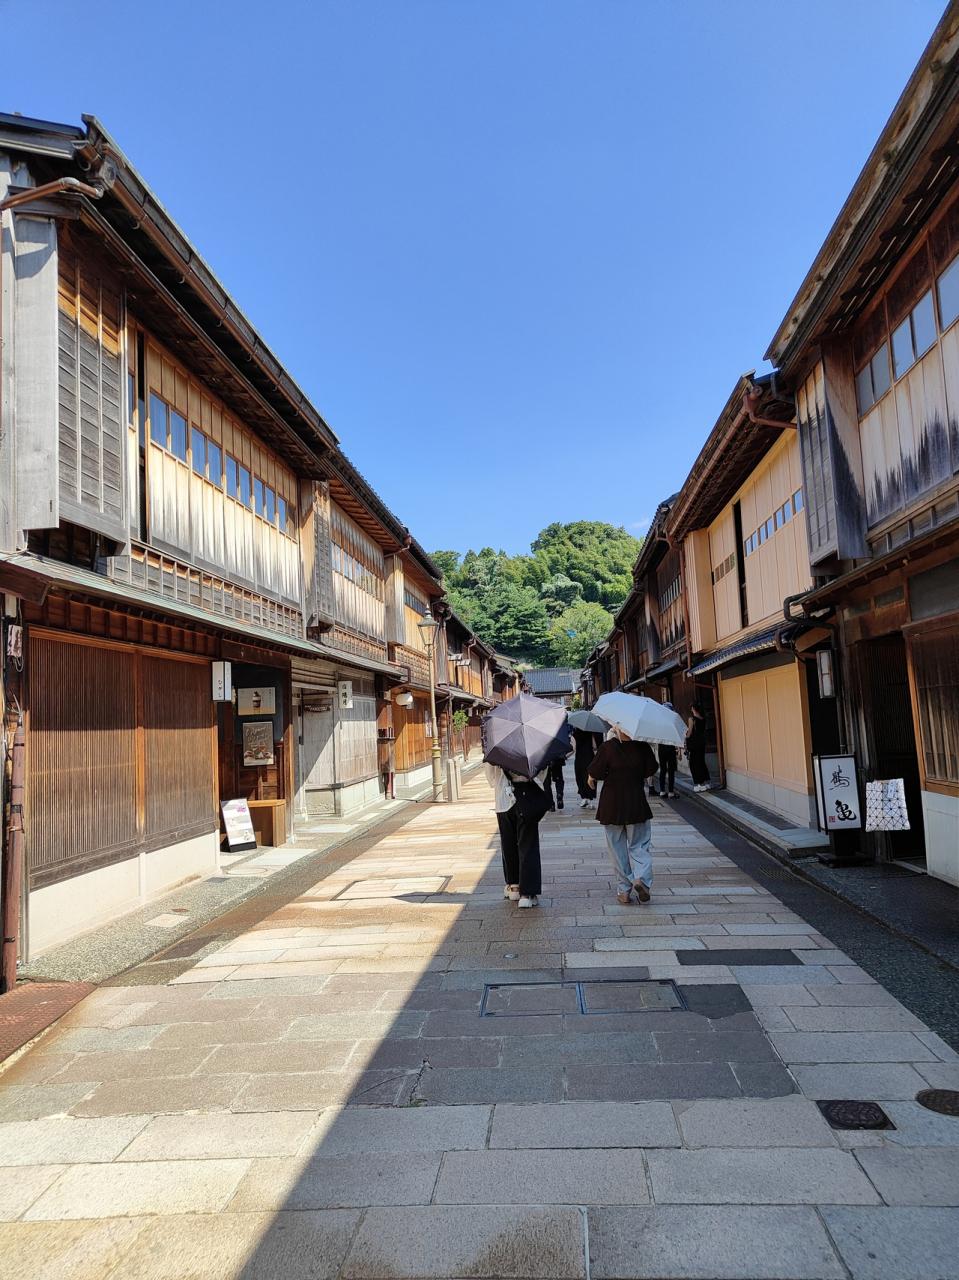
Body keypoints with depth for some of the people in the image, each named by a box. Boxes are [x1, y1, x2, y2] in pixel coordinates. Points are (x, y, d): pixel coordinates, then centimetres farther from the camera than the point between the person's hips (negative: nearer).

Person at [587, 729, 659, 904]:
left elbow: (594, 775, -13)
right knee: (640, 845, 13)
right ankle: (641, 878, -11)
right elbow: (651, 770, 1)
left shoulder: (607, 747, -13)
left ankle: (624, 890, 13)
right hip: (637, 804, 1)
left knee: (617, 848, 10)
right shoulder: (642, 746, -7)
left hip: (611, 805, -1)